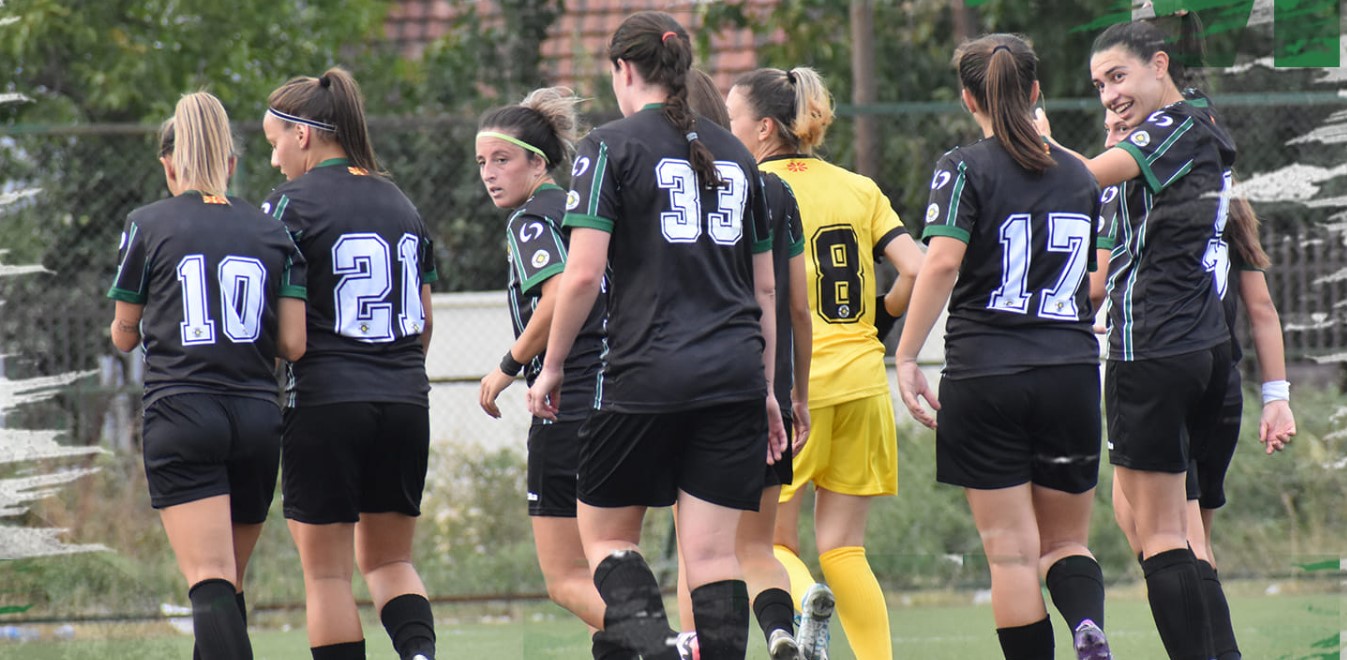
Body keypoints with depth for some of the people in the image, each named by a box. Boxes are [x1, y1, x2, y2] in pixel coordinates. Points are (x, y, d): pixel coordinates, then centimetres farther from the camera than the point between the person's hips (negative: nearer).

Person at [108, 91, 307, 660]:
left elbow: (124, 335, 9)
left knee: (210, 584, -14)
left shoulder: (148, 225, 2)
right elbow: (293, 344, 3)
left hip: (180, 416, -4)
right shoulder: (271, 232, 9)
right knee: (228, 585, 16)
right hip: (258, 416, 4)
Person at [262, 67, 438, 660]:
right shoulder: (399, 203, 13)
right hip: (405, 401, 6)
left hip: (325, 398, -6)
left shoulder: (293, 204, -6)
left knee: (326, 571, 2)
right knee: (390, 559, 15)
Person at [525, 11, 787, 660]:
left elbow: (583, 273, -10)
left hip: (646, 375, -4)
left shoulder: (611, 147, -2)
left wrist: (551, 365, 1)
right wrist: (765, 386, 23)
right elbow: (765, 287, 17)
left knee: (605, 535, 8)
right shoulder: (732, 154, 15)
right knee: (713, 552, 3)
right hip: (735, 374, 4)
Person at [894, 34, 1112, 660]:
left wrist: (907, 357, -12)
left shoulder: (966, 168, -3)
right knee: (1066, 541, 11)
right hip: (1071, 374, 4)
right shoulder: (1077, 175, 11)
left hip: (985, 375, -3)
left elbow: (942, 262, -16)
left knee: (1012, 550, 1)